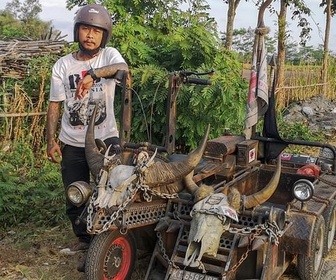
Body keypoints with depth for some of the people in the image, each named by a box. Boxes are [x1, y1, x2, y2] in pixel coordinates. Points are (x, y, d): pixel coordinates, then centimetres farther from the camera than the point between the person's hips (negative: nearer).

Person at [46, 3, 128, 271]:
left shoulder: (109, 55, -4)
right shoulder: (62, 65, 2)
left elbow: (123, 68, -29)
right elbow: (55, 106, 5)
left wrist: (93, 74, -47)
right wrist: (51, 141, -2)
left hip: (106, 140, -2)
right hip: (72, 144, 3)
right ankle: (84, 239, 32)